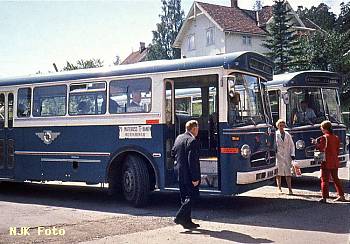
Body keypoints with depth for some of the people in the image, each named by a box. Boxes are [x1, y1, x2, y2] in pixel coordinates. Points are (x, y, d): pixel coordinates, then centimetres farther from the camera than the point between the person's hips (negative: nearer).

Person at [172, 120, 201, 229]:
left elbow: (173, 153, 18)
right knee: (192, 195, 0)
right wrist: (195, 178, -20)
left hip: (179, 173, 9)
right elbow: (192, 161, -22)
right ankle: (180, 216, -6)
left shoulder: (178, 138, 9)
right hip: (189, 174, -9)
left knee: (185, 196, 14)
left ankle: (187, 221, 19)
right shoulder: (192, 141, -17)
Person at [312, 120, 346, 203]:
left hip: (327, 162, -7)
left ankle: (324, 197, -3)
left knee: (325, 180, -2)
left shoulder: (324, 137, -13)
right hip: (335, 161, 7)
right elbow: (337, 150, 11)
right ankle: (341, 195, 21)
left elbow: (320, 148, -12)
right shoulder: (336, 138, 8)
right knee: (336, 178, 18)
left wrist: (315, 142, 1)